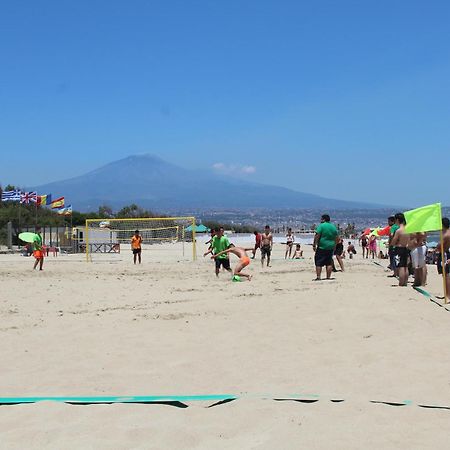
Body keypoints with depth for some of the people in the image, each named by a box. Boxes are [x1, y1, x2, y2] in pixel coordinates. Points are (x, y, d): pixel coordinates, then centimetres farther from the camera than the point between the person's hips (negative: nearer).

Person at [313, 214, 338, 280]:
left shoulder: (321, 226, -8)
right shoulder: (333, 227, 11)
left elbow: (317, 236, -13)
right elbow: (336, 238, 14)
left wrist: (314, 245, -9)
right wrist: (334, 246, 22)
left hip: (322, 247, -6)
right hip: (331, 247, 6)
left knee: (318, 263, -2)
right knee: (329, 263, 10)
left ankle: (318, 277, -7)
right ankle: (328, 277, 10)